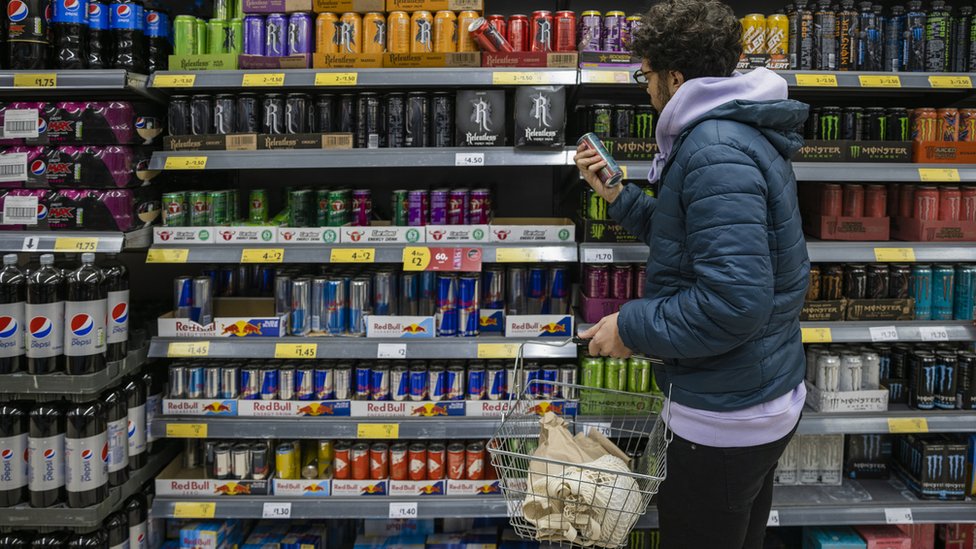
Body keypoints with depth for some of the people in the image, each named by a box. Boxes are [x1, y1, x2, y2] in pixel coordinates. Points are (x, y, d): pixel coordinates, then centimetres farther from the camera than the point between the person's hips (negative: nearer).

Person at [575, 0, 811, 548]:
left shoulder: (716, 151, -25)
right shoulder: (746, 131, 9)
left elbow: (734, 302, -32)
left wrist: (632, 327, -20)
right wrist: (616, 193, 11)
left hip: (727, 418, -10)